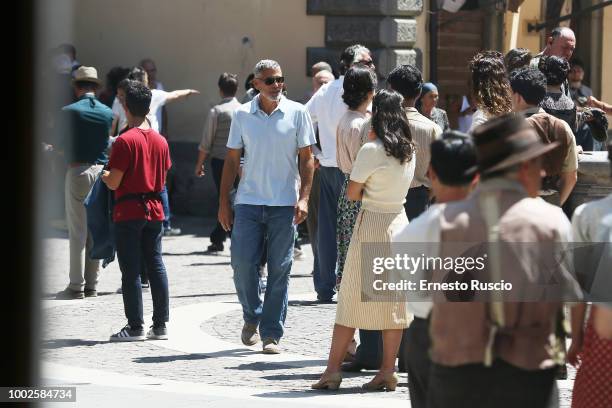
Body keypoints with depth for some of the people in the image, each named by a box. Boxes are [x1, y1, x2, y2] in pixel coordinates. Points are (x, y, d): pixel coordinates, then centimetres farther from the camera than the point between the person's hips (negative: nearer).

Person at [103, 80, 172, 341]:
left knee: (131, 271, -2)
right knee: (156, 266, 9)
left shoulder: (125, 141, -14)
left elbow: (113, 182, -14)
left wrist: (103, 174, 6)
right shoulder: (160, 141, 6)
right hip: (155, 210, 6)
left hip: (128, 212, -6)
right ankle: (160, 325, 10)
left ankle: (135, 327, -2)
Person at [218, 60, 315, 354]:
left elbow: (306, 158, 3)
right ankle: (252, 316, 19)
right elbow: (232, 160, 9)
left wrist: (304, 198, -7)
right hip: (248, 201, 1)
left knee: (279, 271, 0)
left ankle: (271, 334, 6)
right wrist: (223, 202, 5)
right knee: (242, 263, -6)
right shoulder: (242, 115, 5)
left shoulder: (297, 113, 2)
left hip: (284, 203, -1)